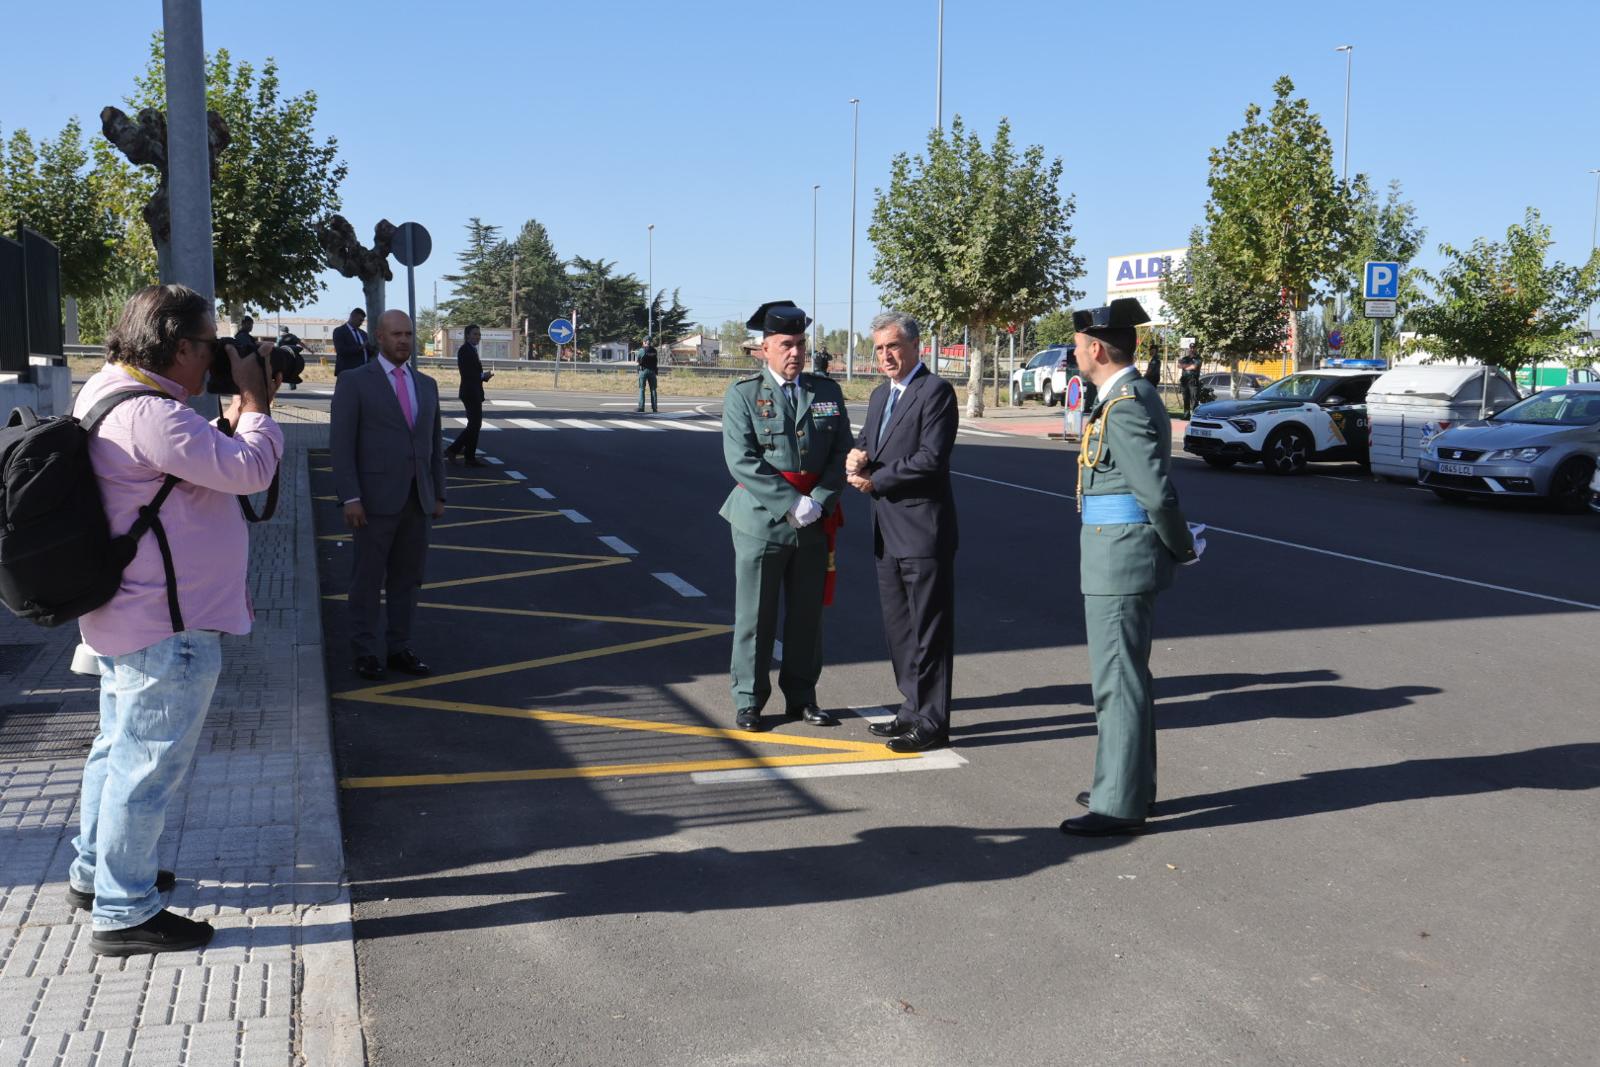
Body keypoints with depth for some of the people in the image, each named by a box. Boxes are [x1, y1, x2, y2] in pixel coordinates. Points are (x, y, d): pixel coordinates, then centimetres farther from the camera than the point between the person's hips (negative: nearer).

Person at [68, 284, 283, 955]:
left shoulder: (105, 395, 10)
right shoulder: (150, 416, -25)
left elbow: (210, 461, 16)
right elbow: (250, 470, -24)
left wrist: (238, 413, 5)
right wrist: (253, 400, -12)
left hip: (122, 617, 11)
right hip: (167, 629, -11)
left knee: (119, 748, 25)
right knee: (149, 767, 0)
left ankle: (94, 873, 41)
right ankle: (124, 914, 12)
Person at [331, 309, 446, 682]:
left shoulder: (426, 385, 13)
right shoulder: (354, 382, -4)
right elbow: (342, 444, -8)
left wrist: (438, 494, 12)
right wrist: (350, 498, -14)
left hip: (417, 501, 5)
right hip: (376, 499, -5)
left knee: (407, 578, 11)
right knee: (368, 579, 3)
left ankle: (399, 649, 20)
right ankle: (365, 652, 14)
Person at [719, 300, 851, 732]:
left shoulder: (828, 392, 8)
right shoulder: (742, 395, -3)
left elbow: (841, 453, 4)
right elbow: (742, 461, -12)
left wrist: (820, 502, -11)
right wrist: (791, 503, -17)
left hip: (816, 523, 3)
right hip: (762, 519, -3)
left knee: (808, 614, 11)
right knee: (755, 616, 4)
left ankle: (801, 697, 24)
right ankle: (749, 701, 16)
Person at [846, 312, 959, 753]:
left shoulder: (935, 391, -10)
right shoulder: (880, 395, 17)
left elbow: (932, 458, -19)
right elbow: (866, 441, 20)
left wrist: (876, 480, -13)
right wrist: (857, 455, -5)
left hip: (922, 530, -9)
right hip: (887, 531, 9)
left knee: (928, 629, -2)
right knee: (898, 628, 14)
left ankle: (932, 721, 5)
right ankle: (914, 709, 25)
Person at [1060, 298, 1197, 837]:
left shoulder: (1125, 408, -19)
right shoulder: (1134, 397, 14)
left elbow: (1157, 492, -22)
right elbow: (1153, 492, 15)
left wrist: (1181, 547, -8)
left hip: (1120, 556, -11)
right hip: (1121, 555, 11)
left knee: (1117, 679, -4)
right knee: (1124, 674, 19)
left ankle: (1119, 805, 3)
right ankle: (1129, 786, 31)